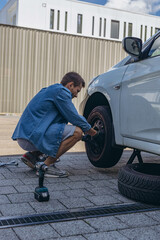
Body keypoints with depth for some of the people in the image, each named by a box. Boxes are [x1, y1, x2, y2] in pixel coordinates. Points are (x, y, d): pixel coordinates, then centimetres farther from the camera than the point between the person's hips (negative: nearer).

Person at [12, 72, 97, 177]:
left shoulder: (51, 90, 23)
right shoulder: (61, 91, -8)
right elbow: (74, 117, -8)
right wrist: (89, 129, 9)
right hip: (31, 136, -10)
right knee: (77, 131, -16)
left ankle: (32, 155, 14)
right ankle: (46, 166, -11)